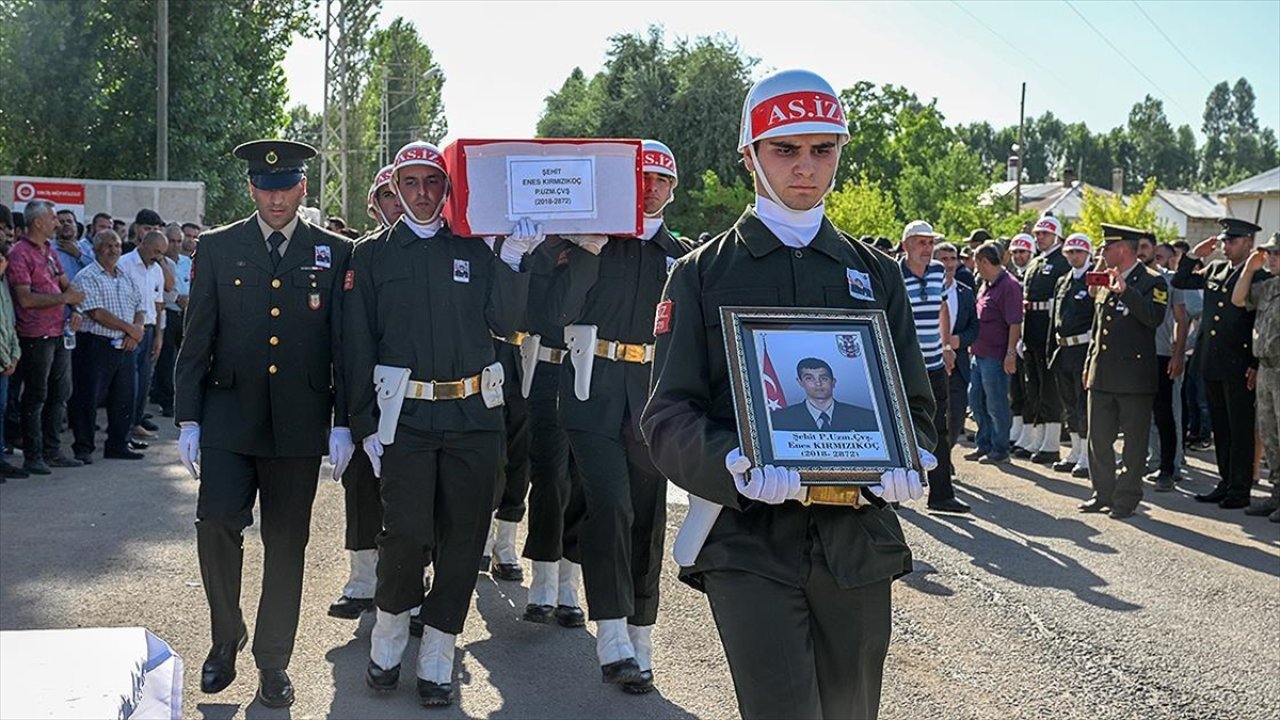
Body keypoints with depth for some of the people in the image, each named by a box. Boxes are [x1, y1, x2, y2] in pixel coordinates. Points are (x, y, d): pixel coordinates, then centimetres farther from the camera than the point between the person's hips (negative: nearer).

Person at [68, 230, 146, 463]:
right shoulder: (87, 277, -6)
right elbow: (97, 314, -15)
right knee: (88, 398, -3)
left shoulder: (126, 278, 17)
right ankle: (83, 448, 6)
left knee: (124, 398, 10)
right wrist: (129, 328, -12)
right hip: (96, 345, -7)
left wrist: (136, 331, -5)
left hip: (125, 347, 7)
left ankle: (118, 445, 20)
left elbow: (140, 308, 15)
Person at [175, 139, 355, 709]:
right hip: (229, 416, 0)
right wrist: (187, 421, 0)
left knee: (287, 543, 6)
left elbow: (346, 346, 4)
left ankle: (273, 661, 19)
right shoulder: (217, 249, 6)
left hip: (299, 422, 0)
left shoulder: (334, 254, 5)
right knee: (217, 523, -14)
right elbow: (196, 341, 6)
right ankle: (225, 638, 11)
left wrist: (344, 423, -1)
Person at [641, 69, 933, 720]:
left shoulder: (876, 274, 15)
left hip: (858, 539, 4)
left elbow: (914, 404, 13)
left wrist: (904, 464, -11)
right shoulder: (701, 275, 6)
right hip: (748, 542, -3)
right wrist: (737, 466, -23)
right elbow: (668, 416, -2)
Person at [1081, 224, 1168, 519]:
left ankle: (1126, 498, 8)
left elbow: (1154, 318, -23)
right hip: (1102, 375, 7)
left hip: (1134, 376, -7)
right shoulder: (1107, 282, 15)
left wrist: (1125, 290, -27)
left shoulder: (1151, 282, -6)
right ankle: (1103, 494, 19)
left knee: (1134, 442, 2)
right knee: (1098, 439, 9)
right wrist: (1089, 364, 19)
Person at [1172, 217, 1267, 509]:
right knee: (1220, 428, 13)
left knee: (1241, 429, 0)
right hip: (1211, 363, 7)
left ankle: (1240, 490, 5)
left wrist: (1255, 365, -13)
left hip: (1238, 365, -7)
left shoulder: (1259, 278, -7)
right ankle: (1226, 483, 21)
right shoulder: (1215, 269, 12)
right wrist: (1195, 256, 8)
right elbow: (1180, 282, 21)